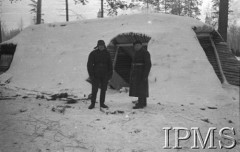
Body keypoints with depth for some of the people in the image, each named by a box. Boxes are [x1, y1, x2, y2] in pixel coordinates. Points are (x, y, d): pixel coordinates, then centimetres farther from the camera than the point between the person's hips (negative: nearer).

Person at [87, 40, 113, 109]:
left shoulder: (107, 53, 5)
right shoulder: (93, 53, -4)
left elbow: (110, 64, 10)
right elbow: (89, 64, -5)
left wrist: (110, 74, 4)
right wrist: (91, 74, -10)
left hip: (105, 75, 3)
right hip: (96, 75, -3)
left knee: (103, 89, 7)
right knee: (94, 89, -3)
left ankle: (102, 103, 18)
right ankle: (92, 103, 9)